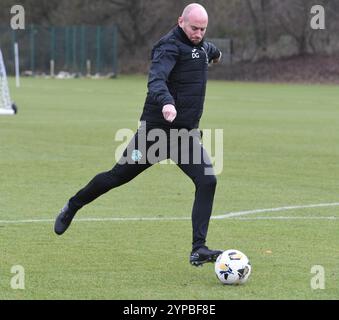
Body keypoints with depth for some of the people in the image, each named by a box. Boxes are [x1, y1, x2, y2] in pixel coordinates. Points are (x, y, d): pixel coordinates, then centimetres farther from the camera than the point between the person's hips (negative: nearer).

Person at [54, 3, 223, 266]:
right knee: (117, 177, 7)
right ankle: (72, 208, 32)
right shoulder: (170, 46, -16)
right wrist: (166, 102, -54)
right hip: (156, 130, -6)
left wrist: (215, 52, 60)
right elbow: (157, 79, -35)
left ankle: (198, 250, -14)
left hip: (187, 134, 6)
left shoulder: (200, 45, 10)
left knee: (207, 181, -14)